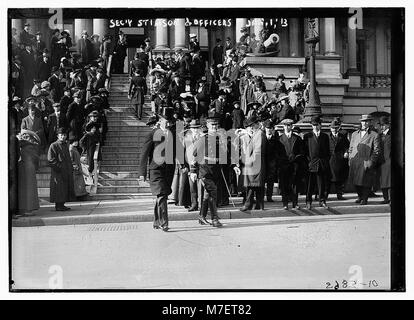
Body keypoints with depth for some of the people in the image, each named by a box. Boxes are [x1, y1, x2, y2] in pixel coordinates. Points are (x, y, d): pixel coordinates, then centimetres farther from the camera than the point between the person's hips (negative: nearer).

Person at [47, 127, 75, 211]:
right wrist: (59, 167, -18)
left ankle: (62, 204, 17)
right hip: (58, 172, -8)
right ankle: (58, 205, 2)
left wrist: (71, 168, 15)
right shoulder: (53, 146, -9)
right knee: (59, 189, -5)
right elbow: (50, 159, -14)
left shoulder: (66, 145, 15)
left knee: (66, 188, 9)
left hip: (67, 171, 8)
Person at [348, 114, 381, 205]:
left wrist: (371, 161, -10)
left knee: (365, 182, -1)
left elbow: (377, 150, -2)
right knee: (355, 181, 6)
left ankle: (364, 199, 15)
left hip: (366, 162, -4)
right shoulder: (354, 134, 17)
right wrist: (350, 159, 11)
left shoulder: (375, 135, 2)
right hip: (354, 162, 4)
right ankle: (360, 196, 27)